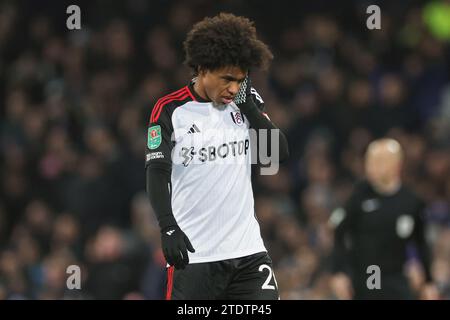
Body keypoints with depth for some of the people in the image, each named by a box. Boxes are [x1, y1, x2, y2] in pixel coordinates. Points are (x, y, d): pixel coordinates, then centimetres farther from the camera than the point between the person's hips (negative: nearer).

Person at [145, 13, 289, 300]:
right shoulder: (170, 110, -6)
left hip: (248, 248, 4)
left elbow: (280, 153, 2)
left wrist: (250, 105, -5)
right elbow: (157, 174, -10)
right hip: (193, 252, -4)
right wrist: (168, 227, -23)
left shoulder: (245, 102, 8)